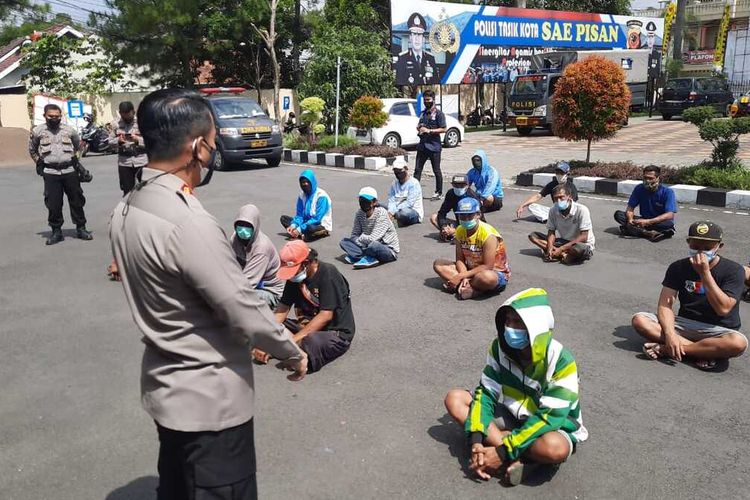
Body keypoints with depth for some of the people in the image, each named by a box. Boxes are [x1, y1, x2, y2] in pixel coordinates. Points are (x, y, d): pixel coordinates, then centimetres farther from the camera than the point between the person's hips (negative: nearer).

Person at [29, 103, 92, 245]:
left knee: (77, 201, 6)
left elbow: (78, 146, 22)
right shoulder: (38, 131, 3)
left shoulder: (69, 130, 5)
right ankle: (56, 231, 13)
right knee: (53, 204, 1)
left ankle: (81, 228, 18)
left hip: (70, 171, 1)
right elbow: (32, 150, 16)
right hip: (50, 173, -1)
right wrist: (40, 162, 9)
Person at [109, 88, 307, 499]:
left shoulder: (127, 209, -1)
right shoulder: (188, 224, -29)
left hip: (165, 385, 8)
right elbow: (245, 311, -23)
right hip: (209, 397, -8)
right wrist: (293, 353, -7)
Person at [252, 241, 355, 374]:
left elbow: (325, 316, -23)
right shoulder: (294, 276, 1)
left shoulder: (328, 274, -19)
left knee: (311, 342, -40)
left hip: (336, 333, -7)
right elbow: (282, 308, -2)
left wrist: (293, 339, -26)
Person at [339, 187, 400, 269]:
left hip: (389, 250, -6)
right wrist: (362, 239, -19)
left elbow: (372, 239, -26)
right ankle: (369, 259, -20)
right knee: (344, 242, -7)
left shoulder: (381, 213, -21)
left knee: (374, 245, -39)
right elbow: (354, 235, 1)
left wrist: (359, 239, -12)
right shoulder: (360, 214, -4)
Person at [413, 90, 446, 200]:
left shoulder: (438, 113, -6)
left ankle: (439, 193, 14)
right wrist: (419, 128, 3)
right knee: (417, 169, 2)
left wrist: (429, 131, -18)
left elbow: (443, 129, -12)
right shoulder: (423, 113, 16)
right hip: (422, 145, 6)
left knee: (436, 171, 4)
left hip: (434, 146, -6)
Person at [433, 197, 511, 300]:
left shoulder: (488, 234, -23)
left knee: (487, 277, -43)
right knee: (438, 264, -9)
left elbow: (487, 266, -25)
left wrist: (461, 276, -25)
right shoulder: (460, 231, -5)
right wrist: (464, 277, -25)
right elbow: (460, 260, -4)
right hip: (471, 269, 7)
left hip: (496, 272, -7)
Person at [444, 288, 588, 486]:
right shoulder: (500, 347, -11)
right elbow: (486, 393, -11)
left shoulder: (560, 360, -26)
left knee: (555, 448, -43)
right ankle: (519, 459, -22)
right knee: (454, 399, -13)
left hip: (553, 426, -6)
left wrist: (504, 452, -32)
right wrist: (476, 440, -27)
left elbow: (550, 417, -28)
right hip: (513, 417, 6)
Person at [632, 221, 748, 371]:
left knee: (738, 343, -38)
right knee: (639, 320, -22)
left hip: (717, 331, -2)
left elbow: (723, 309, -20)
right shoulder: (678, 267, 0)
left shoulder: (733, 270, -8)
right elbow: (665, 305, -9)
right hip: (684, 324, 2)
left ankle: (665, 350, -26)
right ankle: (704, 351, -23)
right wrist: (670, 334, -28)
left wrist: (704, 273, -24)